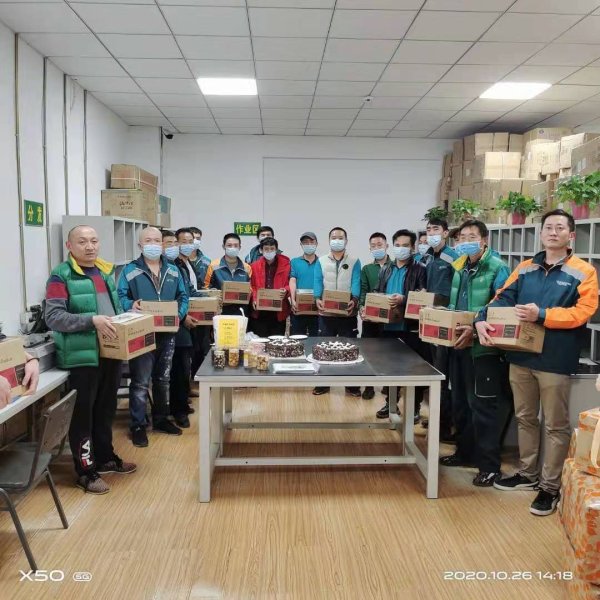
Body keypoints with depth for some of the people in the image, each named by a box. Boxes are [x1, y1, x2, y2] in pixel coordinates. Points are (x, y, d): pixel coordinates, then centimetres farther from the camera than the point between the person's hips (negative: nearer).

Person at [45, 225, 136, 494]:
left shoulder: (107, 272, 13)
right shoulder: (61, 276, -10)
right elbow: (52, 316, -19)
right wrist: (91, 320, -29)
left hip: (110, 353, 7)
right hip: (82, 357, -7)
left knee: (106, 410, 19)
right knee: (82, 414, 3)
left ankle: (105, 457, 36)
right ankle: (86, 472, 15)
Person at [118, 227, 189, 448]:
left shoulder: (173, 270, 10)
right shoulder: (130, 270, -3)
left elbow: (183, 296, 10)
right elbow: (120, 297, -8)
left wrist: (179, 313, -8)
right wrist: (131, 305, -29)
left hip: (167, 332, 5)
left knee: (163, 379, 16)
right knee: (141, 381, 0)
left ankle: (161, 419, 31)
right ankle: (138, 425, 12)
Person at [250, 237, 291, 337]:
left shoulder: (285, 265, 4)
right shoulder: (254, 266, 7)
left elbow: (291, 284, 5)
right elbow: (251, 286, 6)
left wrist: (286, 291, -16)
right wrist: (254, 299, -10)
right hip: (259, 311, 0)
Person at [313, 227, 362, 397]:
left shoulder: (354, 262, 7)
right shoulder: (321, 261, 10)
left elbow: (356, 283, -6)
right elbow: (318, 282, -2)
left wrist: (354, 300, -25)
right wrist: (318, 299, -21)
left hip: (348, 313, -1)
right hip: (326, 313, 1)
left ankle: (351, 384, 15)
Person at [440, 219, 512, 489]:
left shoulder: (497, 268, -11)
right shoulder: (460, 268, 13)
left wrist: (475, 329, -26)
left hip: (484, 348, -8)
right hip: (460, 345, 8)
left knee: (483, 406, 0)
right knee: (460, 403, 17)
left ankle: (489, 465, 12)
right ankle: (465, 452, 33)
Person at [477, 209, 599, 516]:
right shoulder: (525, 268, 10)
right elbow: (502, 298, 4)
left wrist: (541, 315, -25)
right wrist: (482, 320, -15)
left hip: (556, 360, -5)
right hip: (521, 356, 5)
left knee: (555, 425, 7)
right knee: (525, 418, 17)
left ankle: (550, 486, 20)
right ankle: (527, 473, 34)